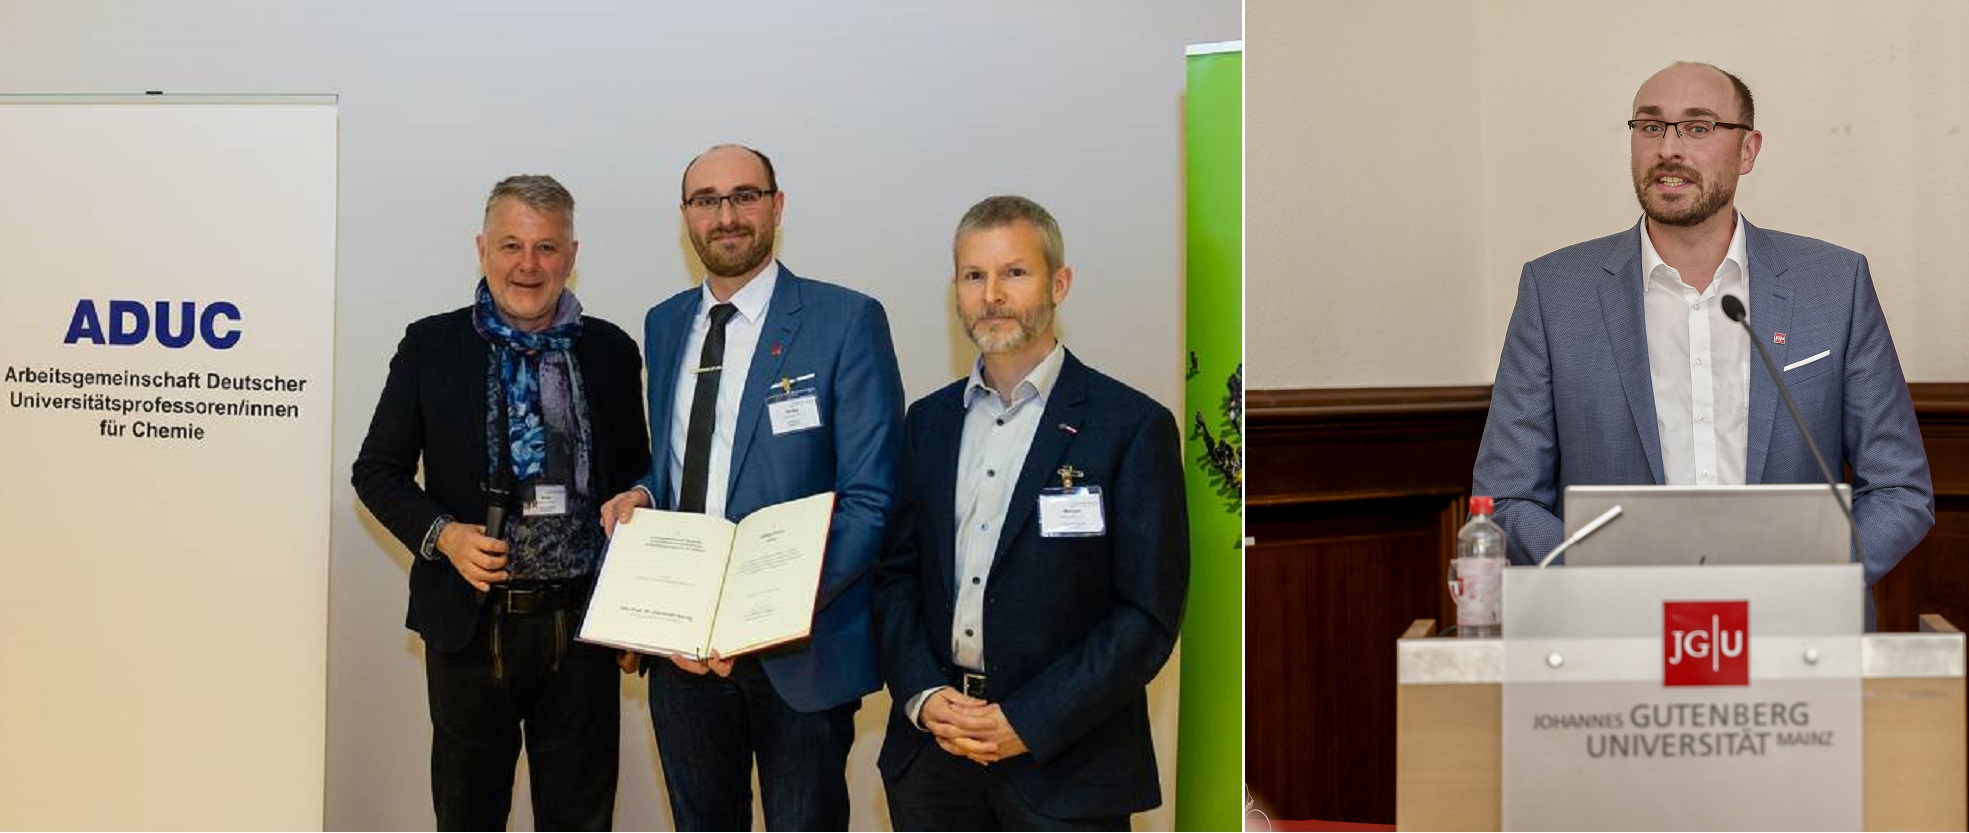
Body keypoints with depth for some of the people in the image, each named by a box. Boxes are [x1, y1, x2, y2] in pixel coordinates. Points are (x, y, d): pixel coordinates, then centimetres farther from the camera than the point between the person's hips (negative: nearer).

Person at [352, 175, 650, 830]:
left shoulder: (612, 352, 4)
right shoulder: (431, 346, 0)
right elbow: (377, 470, 3)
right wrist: (439, 534, -12)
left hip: (582, 623, 1)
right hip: (472, 621, -1)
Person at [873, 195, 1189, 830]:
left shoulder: (1134, 426, -7)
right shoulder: (928, 420, 9)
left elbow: (1148, 614, -10)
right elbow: (897, 573, 11)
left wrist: (1028, 723, -14)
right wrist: (921, 694, -5)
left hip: (1066, 762, -4)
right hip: (932, 745, 4)